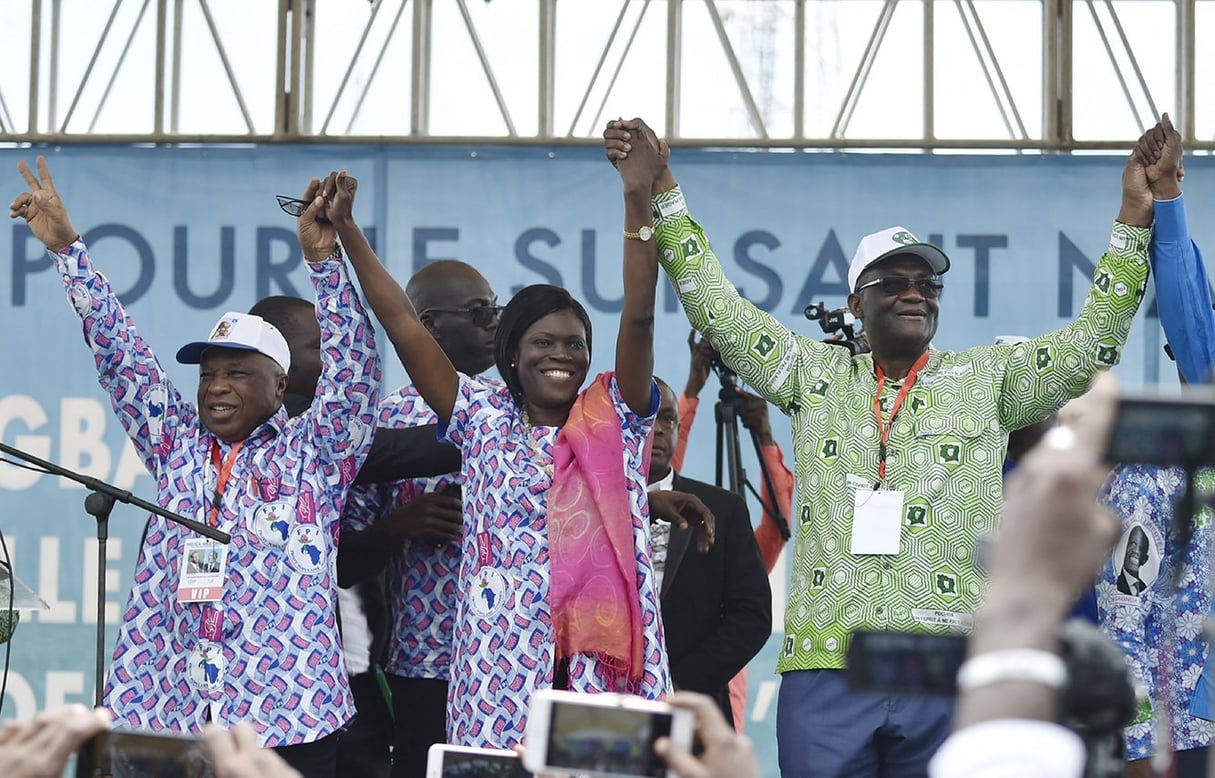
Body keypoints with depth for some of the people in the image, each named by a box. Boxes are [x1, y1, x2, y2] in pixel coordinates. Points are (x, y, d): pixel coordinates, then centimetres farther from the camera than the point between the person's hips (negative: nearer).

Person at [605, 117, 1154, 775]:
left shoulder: (988, 380, 13)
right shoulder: (815, 376, 15)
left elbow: (1090, 344, 7)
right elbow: (717, 309, 13)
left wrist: (1134, 220, -1)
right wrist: (659, 190, 6)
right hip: (825, 670, 1)